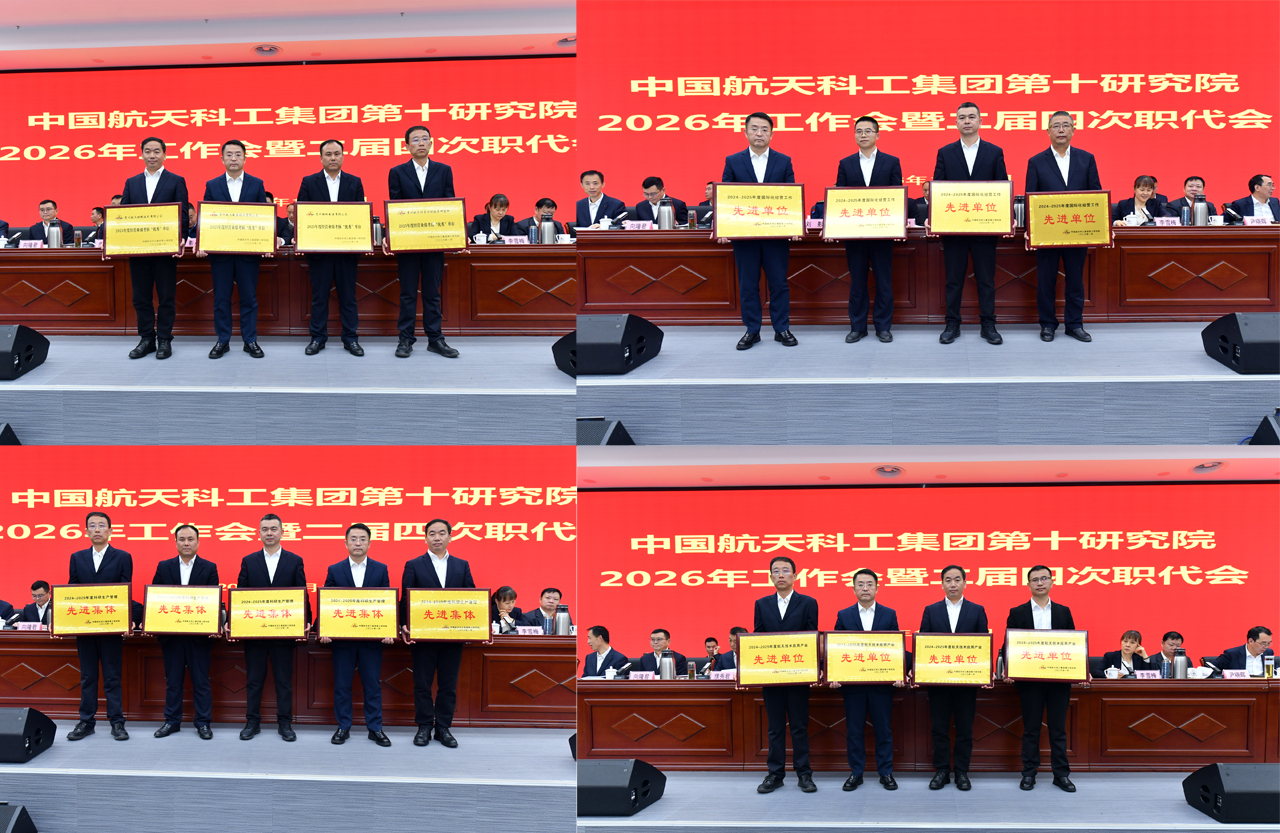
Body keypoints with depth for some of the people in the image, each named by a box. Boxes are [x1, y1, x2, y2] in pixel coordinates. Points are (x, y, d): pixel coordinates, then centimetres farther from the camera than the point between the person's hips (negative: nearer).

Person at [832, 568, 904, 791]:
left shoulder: (889, 615, 5)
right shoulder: (843, 616, 5)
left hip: (882, 681, 0)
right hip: (852, 682, 0)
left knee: (883, 729, 4)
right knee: (854, 729, 5)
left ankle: (886, 773, 13)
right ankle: (856, 773, 14)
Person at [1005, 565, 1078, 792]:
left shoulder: (1064, 612, 8)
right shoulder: (1017, 613, 4)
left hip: (1059, 679, 1)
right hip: (1029, 679, -1)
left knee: (1058, 729, 5)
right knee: (1031, 729, 4)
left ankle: (1061, 774, 10)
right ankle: (1029, 774, 11)